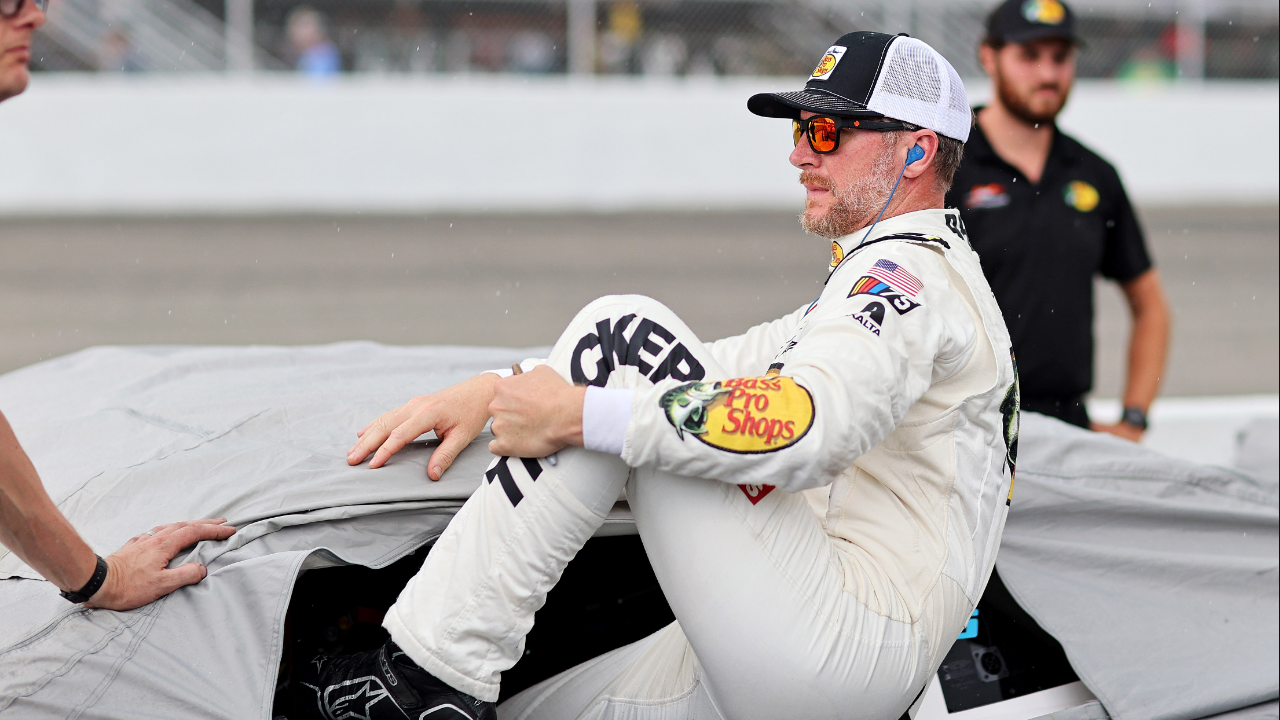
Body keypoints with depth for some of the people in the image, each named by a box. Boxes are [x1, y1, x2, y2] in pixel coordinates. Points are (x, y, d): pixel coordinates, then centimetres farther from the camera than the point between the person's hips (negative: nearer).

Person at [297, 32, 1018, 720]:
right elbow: (704, 374, 22)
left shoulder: (916, 269, -7)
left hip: (842, 648, -10)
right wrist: (496, 391, 11)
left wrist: (581, 416, -23)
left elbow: (809, 428, -26)